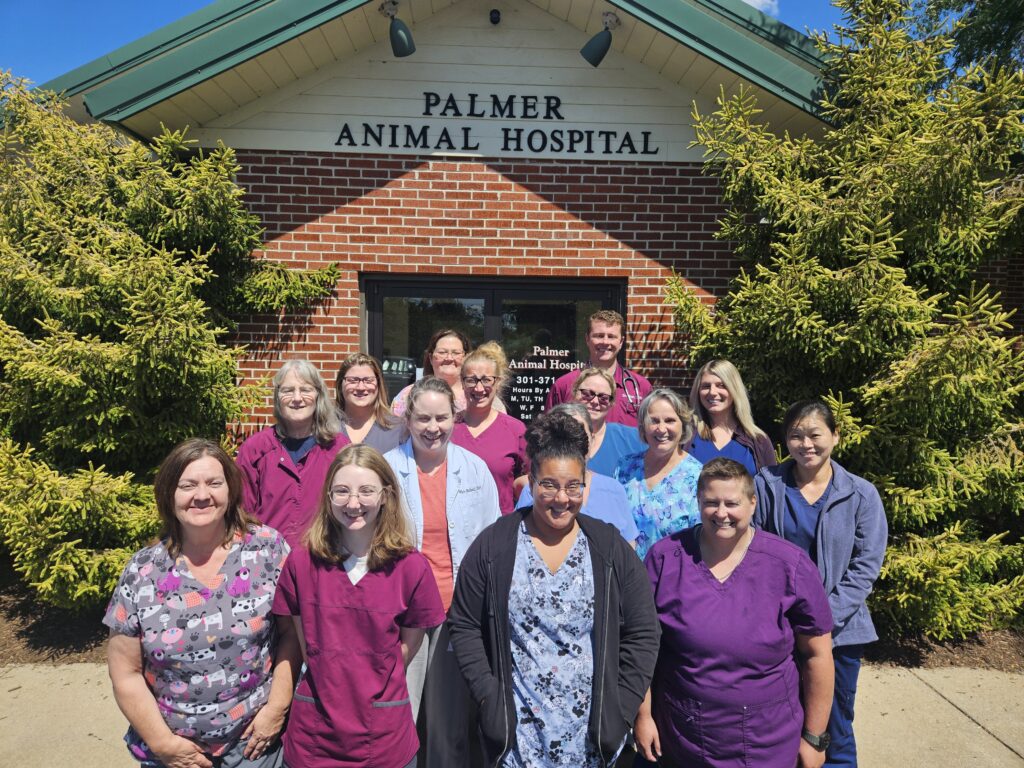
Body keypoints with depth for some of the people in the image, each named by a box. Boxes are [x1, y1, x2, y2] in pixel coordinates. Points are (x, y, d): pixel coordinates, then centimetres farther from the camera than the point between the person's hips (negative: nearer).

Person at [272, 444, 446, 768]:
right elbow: (303, 641, 3)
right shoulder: (301, 563, -8)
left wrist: (371, 685, -2)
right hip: (313, 734, 1)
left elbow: (409, 645, 0)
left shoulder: (412, 567, -12)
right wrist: (329, 681, -2)